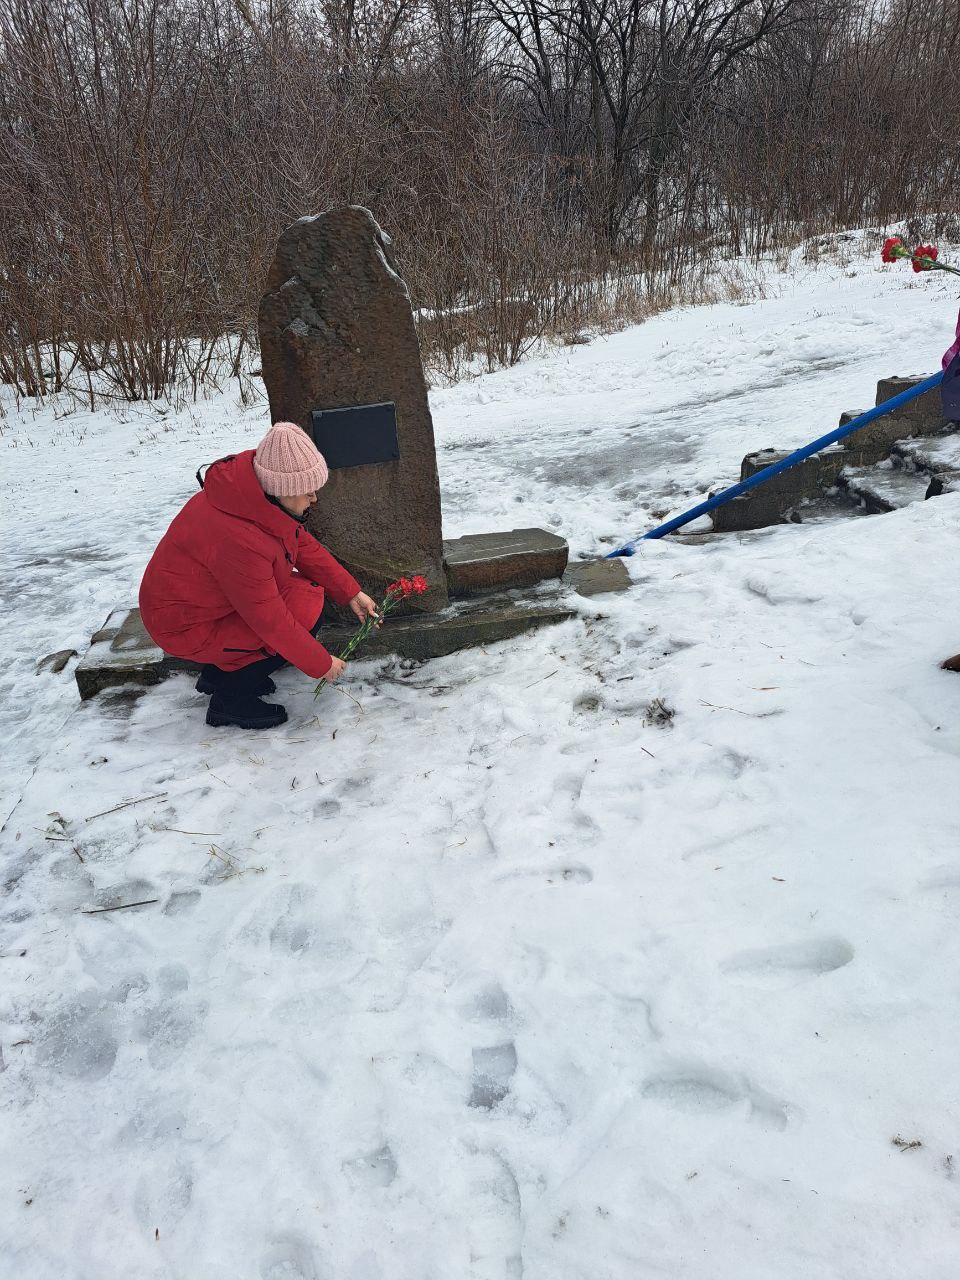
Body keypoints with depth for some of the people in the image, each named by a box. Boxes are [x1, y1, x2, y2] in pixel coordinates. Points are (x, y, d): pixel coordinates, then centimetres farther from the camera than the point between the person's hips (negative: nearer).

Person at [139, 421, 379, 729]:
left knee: (307, 588, 2)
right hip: (187, 626, -9)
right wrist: (321, 665, -16)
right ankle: (230, 698, -3)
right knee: (305, 613, -18)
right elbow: (270, 620, -28)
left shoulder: (259, 490, -10)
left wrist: (351, 593, 1)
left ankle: (219, 671, 12)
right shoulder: (238, 539, -36)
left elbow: (304, 546, 5)